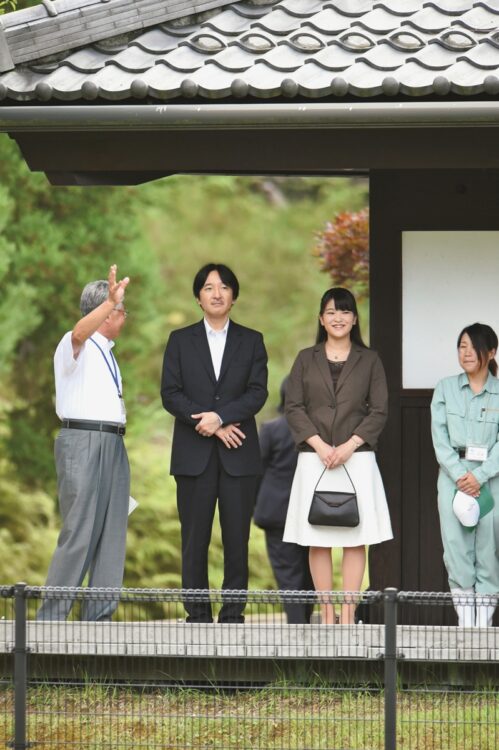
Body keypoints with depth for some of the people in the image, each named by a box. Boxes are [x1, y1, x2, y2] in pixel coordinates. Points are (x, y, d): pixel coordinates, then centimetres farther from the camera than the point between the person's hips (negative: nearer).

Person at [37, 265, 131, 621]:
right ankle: (51, 615, -10)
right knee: (79, 533, -13)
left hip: (113, 444, 9)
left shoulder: (107, 352, 23)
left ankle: (99, 615, 7)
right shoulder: (76, 347, -4)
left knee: (112, 532, 4)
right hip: (83, 441, -9)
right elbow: (80, 332, -29)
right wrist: (111, 302, -44)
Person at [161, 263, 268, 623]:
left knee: (237, 538, -2)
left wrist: (219, 416, -14)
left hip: (239, 454, 0)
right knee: (195, 538, -2)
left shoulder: (251, 341, 10)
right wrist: (208, 424, -11)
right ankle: (198, 614, 2)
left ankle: (233, 614, 3)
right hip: (194, 454, 0)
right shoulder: (180, 340, 10)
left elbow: (258, 393, -1)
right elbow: (170, 393, 1)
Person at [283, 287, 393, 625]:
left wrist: (349, 446, -10)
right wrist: (319, 445, -10)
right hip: (314, 459, 1)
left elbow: (379, 411, 2)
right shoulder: (306, 359, 9)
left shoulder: (369, 360, 7)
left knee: (355, 540, -4)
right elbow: (294, 407, 3)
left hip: (357, 459, -1)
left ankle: (349, 613, -3)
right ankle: (327, 612, 2)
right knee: (318, 541, -1)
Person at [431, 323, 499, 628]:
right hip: (453, 475, 1)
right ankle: (464, 620, -2)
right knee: (456, 546, -5)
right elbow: (440, 437, 2)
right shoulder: (446, 388, 9)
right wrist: (460, 474, -10)